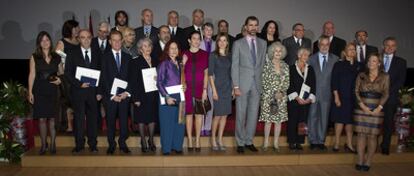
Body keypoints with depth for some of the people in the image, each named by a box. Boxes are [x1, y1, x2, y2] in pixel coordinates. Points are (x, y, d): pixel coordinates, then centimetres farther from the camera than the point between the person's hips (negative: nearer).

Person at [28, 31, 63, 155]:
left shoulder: (56, 57, 7)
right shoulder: (34, 57, 3)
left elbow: (61, 73, 16)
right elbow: (32, 75, 0)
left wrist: (60, 79, -6)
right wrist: (30, 92, -5)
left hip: (52, 90, 1)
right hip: (39, 91, -1)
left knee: (52, 118, 3)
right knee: (42, 119, 1)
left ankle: (52, 144, 12)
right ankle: (43, 145, 12)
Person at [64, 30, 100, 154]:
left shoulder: (97, 54, 8)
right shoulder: (72, 55, 5)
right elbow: (67, 73, 1)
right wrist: (79, 84, -12)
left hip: (93, 91, 1)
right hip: (78, 91, -1)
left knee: (93, 118, 5)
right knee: (78, 118, 2)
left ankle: (92, 144, 15)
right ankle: (79, 145, 13)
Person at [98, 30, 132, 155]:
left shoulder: (127, 57, 11)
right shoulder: (105, 57, 4)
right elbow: (104, 78, -1)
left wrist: (127, 92, -5)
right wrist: (112, 95, -9)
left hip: (124, 94, 2)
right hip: (110, 95, -1)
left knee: (124, 120, 3)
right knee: (110, 120, 4)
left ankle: (122, 143, 15)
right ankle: (111, 145, 15)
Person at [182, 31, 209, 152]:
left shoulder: (205, 55, 6)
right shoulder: (184, 54, 6)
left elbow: (206, 73, 4)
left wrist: (205, 90, -3)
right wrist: (183, 63, -11)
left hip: (200, 88, 0)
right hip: (187, 88, 0)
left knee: (199, 114, 1)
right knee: (188, 114, 2)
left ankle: (197, 141, 9)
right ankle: (190, 141, 10)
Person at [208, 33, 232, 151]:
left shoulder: (230, 56, 11)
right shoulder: (213, 55, -2)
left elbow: (232, 73, 13)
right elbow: (210, 74, -6)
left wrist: (233, 88, 7)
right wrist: (214, 90, -12)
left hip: (228, 88, 5)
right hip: (218, 87, -4)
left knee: (225, 115, 7)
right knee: (218, 115, -4)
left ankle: (220, 139, 17)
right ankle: (213, 139, 11)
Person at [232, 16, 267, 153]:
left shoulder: (263, 43, 11)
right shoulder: (238, 44, 1)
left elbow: (263, 64, 13)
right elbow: (234, 66, -3)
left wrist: (261, 81, 5)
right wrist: (236, 86, -10)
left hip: (257, 84, 3)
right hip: (242, 84, -3)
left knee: (253, 114, 6)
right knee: (241, 115, 2)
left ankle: (249, 141, 18)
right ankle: (240, 143, 13)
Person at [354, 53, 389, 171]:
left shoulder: (385, 77, 5)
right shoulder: (361, 76, 7)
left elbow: (386, 94, 1)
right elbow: (356, 92, 3)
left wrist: (379, 107, -10)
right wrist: (362, 105, -9)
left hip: (376, 110, -1)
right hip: (361, 109, 1)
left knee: (372, 136, 1)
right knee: (361, 135, 1)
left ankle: (368, 162, 7)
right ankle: (360, 161, 6)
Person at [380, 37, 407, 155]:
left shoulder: (401, 62, 9)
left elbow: (401, 80, 1)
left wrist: (388, 91, -11)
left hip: (391, 97, 0)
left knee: (388, 122, 3)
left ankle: (385, 147, 12)